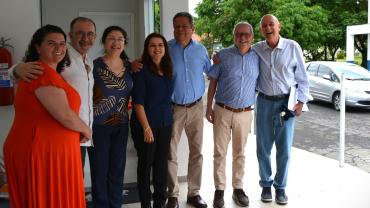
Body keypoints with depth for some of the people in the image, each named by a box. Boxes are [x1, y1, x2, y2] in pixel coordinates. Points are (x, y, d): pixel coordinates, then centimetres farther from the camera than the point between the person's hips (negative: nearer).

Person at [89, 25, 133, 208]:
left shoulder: (129, 66, 5)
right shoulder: (95, 66, -9)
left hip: (121, 125, 4)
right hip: (99, 125, -4)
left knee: (117, 170, 13)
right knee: (100, 171, 4)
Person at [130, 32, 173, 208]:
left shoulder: (167, 69, 8)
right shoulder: (141, 70, -10)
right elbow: (138, 102, -14)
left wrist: (168, 118, 7)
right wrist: (146, 128, -16)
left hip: (165, 124, 5)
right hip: (145, 125, -5)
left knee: (162, 163, 11)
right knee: (145, 163, 6)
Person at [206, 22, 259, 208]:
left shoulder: (257, 58, 2)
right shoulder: (223, 56, -4)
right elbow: (213, 82, 1)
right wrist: (209, 107, -2)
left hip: (245, 113, 2)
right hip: (222, 111, -1)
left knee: (239, 153, 13)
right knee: (220, 152, 4)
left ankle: (238, 188, 25)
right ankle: (219, 189, 16)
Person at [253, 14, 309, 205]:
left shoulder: (292, 47, -5)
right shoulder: (256, 49, -1)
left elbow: (302, 78, 1)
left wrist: (301, 101, -5)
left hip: (286, 103, -1)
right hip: (264, 102, 2)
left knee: (284, 149, 5)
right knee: (263, 148, 8)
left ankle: (280, 187, 21)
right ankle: (266, 185, 26)